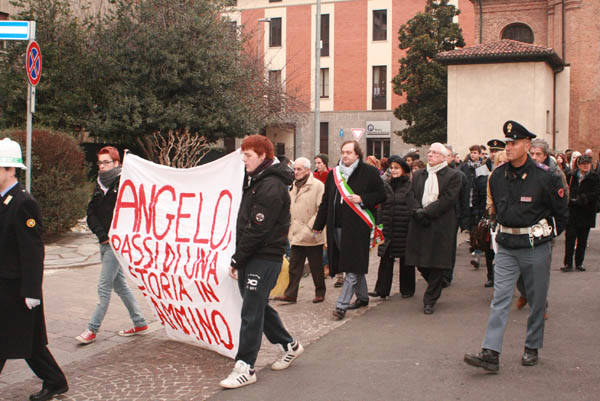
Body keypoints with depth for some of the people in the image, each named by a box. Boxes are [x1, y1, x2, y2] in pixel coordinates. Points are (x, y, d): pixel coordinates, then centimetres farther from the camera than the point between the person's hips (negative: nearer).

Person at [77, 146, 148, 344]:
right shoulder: (100, 184, 13)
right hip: (105, 242, 8)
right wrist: (101, 233, -4)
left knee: (104, 287, -5)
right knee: (119, 285, 14)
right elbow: (91, 213, 10)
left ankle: (92, 329, 3)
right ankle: (140, 324, 24)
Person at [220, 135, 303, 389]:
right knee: (258, 306, 17)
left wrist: (237, 259, -14)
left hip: (265, 257, -10)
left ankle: (245, 368, 0)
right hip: (250, 257, 10)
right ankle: (289, 345, 33)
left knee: (251, 312, -6)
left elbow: (258, 229, -20)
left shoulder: (271, 186, -16)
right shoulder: (255, 181, 16)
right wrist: (238, 259, 12)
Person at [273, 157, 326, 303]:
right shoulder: (294, 186, 14)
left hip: (312, 237, -6)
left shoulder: (317, 185, -9)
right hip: (296, 236, 6)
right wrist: (291, 228, 15)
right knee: (294, 266, 7)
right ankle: (290, 294, 11)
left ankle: (320, 293, 20)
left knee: (316, 267, 6)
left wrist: (311, 227, -18)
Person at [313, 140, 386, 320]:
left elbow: (381, 194, -1)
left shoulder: (369, 172, -2)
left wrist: (362, 199, -16)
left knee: (353, 267, -7)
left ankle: (341, 304, -7)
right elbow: (326, 201, 16)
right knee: (354, 265, 15)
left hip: (357, 226, -5)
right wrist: (318, 225, 13)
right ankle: (362, 297, 30)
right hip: (337, 226, 5)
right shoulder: (334, 174, 12)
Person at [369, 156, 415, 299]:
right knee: (386, 258, 1)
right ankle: (382, 289, 3)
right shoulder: (386, 185, 9)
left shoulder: (410, 186, -2)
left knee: (405, 260, 6)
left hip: (404, 229, -3)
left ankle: (407, 289, 18)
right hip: (388, 229, 3)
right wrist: (379, 225, 4)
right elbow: (380, 206, 11)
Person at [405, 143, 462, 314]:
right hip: (420, 224, 4)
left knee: (437, 263, -1)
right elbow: (412, 196, 7)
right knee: (420, 263, 5)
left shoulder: (453, 176, -1)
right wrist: (418, 212, -12)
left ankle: (430, 300, 10)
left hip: (441, 226, -4)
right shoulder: (418, 175, 15)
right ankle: (435, 288, 31)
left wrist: (426, 212, -16)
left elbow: (447, 199, -11)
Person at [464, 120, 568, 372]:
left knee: (536, 301, 9)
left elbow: (561, 212, 1)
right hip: (506, 248, 3)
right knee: (500, 298, -5)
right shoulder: (497, 176, 1)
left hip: (535, 248, -3)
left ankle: (532, 348, 27)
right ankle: (491, 354, -8)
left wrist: (546, 235, 8)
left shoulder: (544, 177, -11)